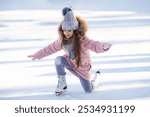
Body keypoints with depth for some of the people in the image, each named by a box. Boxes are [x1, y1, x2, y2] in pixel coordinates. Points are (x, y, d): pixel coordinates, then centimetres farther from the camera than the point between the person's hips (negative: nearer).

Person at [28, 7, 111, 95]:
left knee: (88, 91, 5)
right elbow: (51, 48, -1)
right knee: (58, 60, -29)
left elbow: (95, 45, -46)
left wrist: (103, 46, -69)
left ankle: (97, 76, 37)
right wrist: (38, 55, 6)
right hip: (70, 62, 3)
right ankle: (62, 83, -11)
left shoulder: (82, 40, -31)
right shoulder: (62, 40, -16)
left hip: (83, 66, -3)